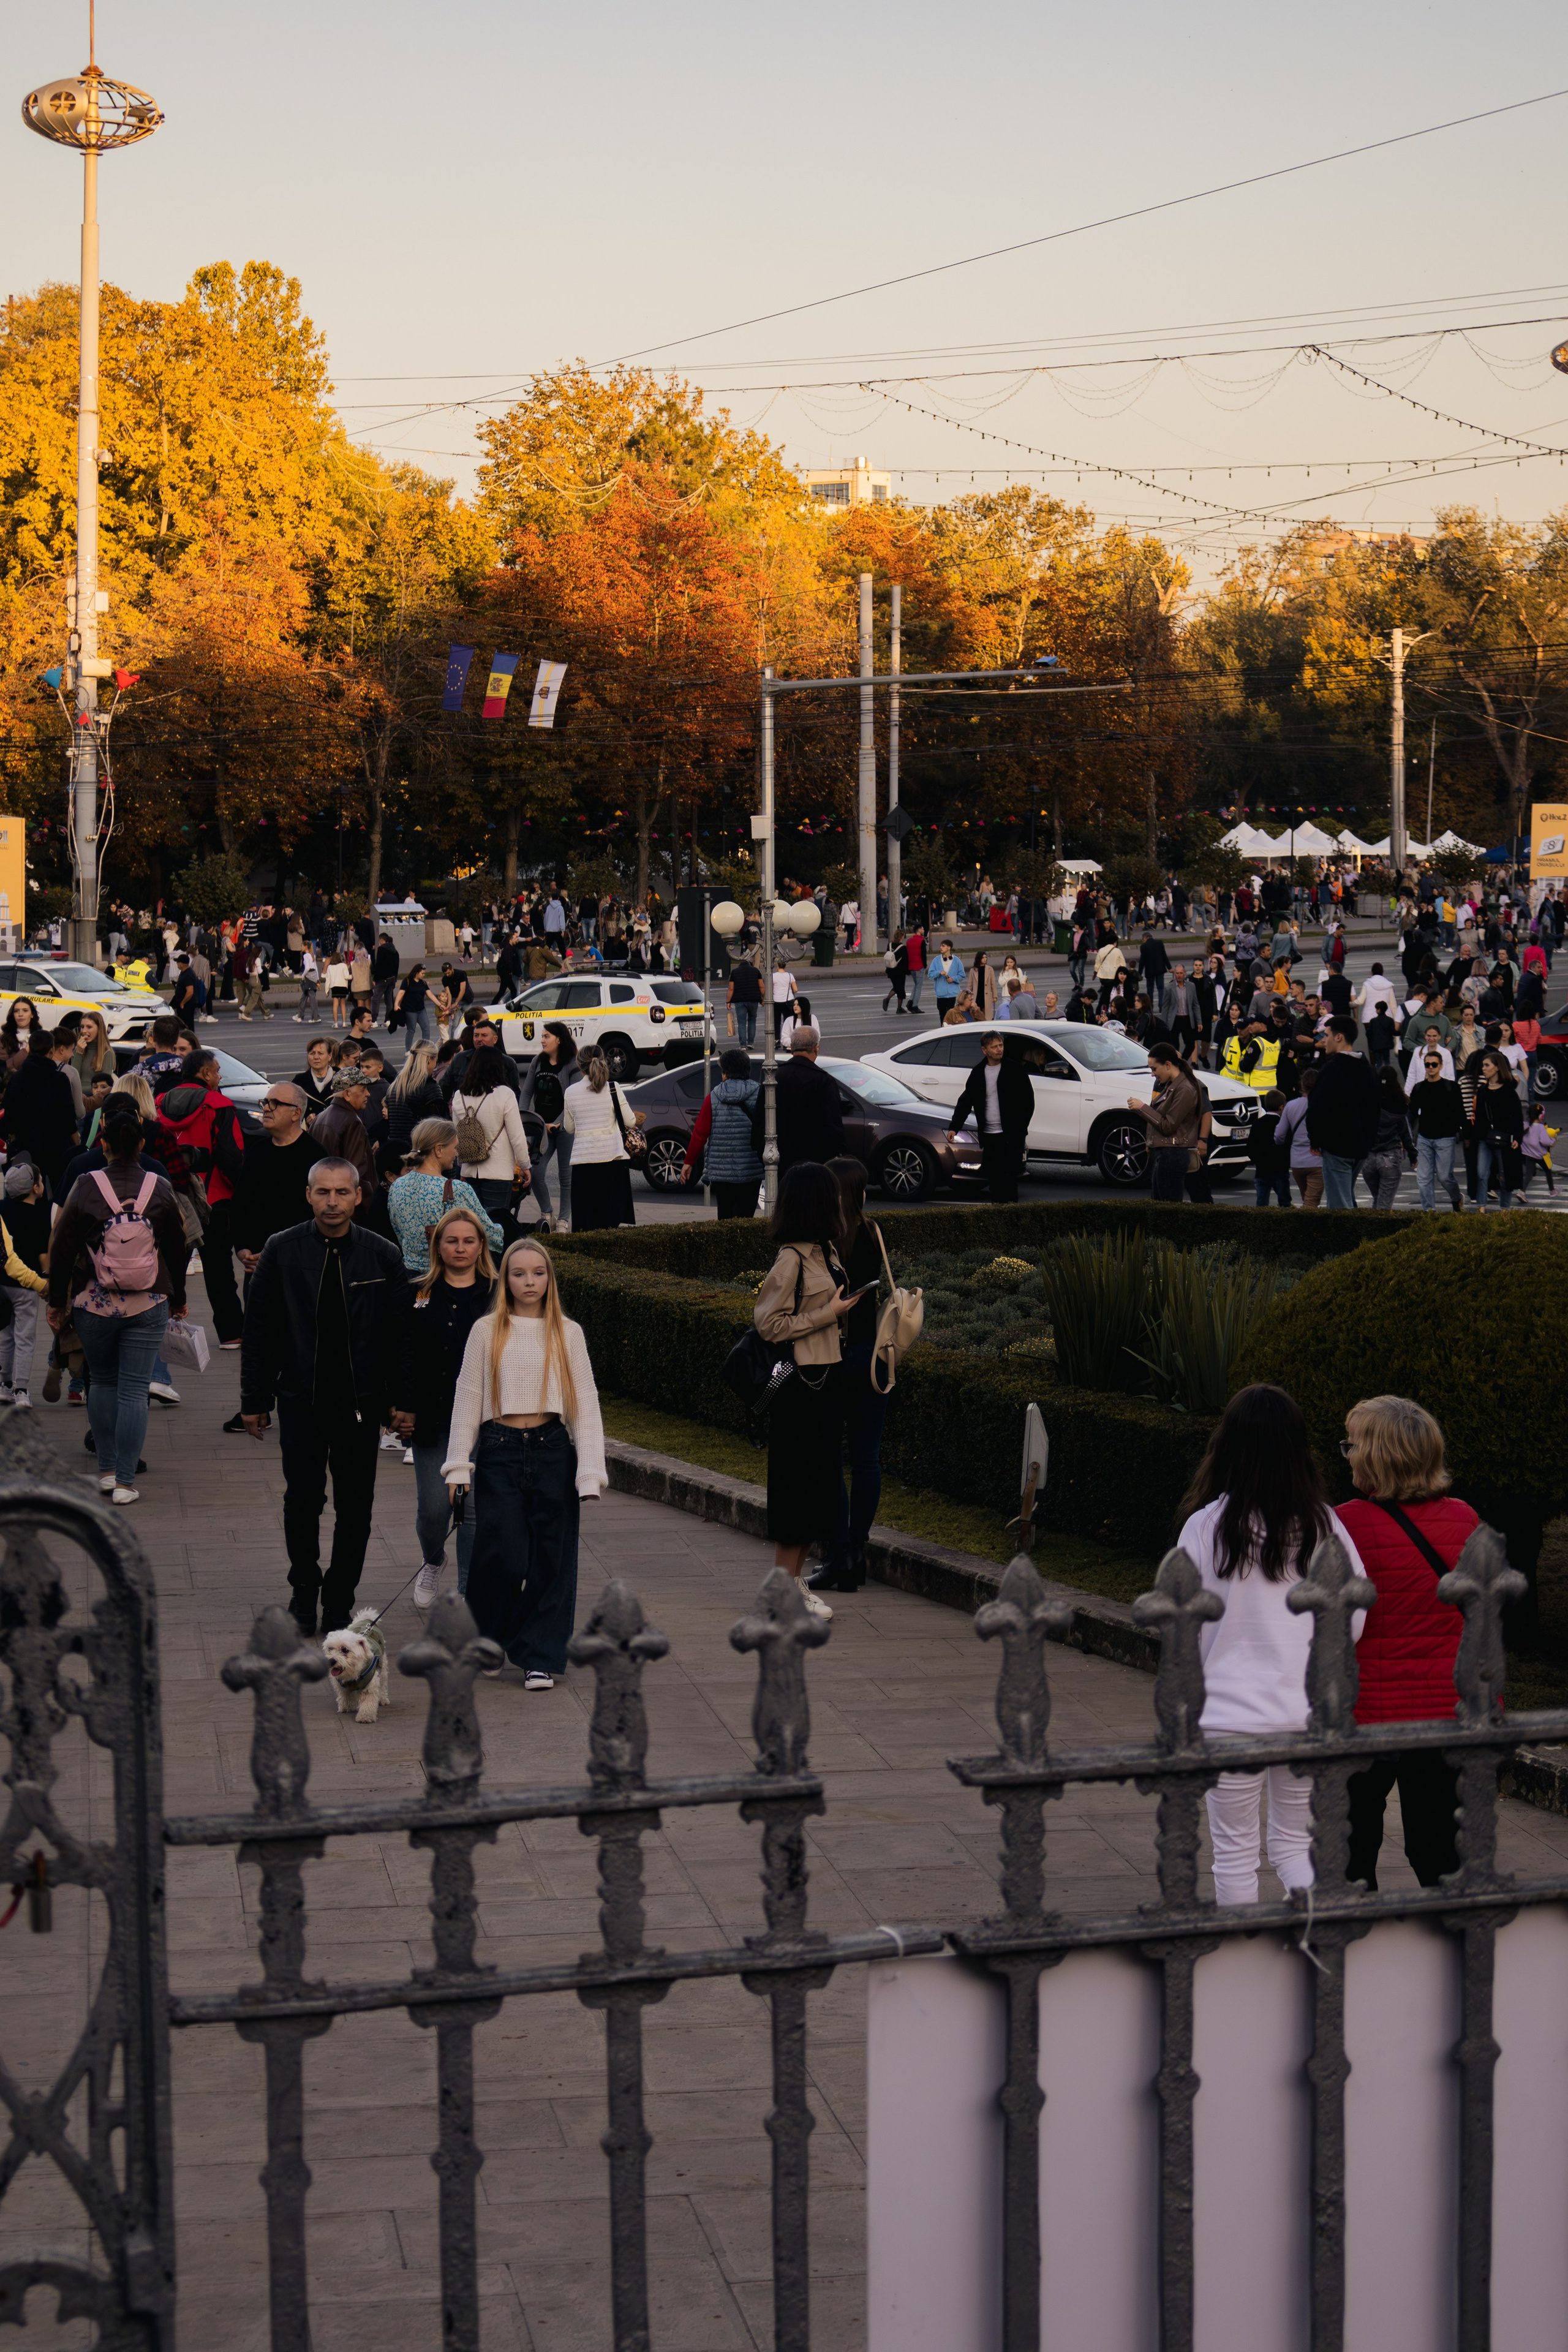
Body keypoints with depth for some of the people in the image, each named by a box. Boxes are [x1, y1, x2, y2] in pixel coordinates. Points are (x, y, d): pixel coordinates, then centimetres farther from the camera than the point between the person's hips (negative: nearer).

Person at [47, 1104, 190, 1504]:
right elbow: (178, 1250, 5)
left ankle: (107, 1471, 22)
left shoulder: (86, 1187, -8)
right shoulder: (161, 1190, -4)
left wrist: (58, 1302, 9)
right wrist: (178, 1300, 19)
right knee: (134, 1390, 2)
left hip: (94, 1306, 0)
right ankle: (125, 1483, 1)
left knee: (102, 1381, 18)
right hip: (147, 1307, 0)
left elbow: (62, 1247, -3)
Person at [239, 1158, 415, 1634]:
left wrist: (402, 1400, 2)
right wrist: (255, 1399, 1)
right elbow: (259, 1331, 3)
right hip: (301, 1398, -1)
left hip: (361, 1400, 1)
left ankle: (339, 1603, 18)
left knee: (355, 1506, 5)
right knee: (303, 1500, 1)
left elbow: (400, 1335, 6)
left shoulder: (383, 1257, 1)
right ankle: (303, 1592, 23)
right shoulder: (282, 1252, -1)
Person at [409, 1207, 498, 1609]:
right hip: (433, 1420, 1)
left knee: (476, 1509, -2)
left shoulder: (498, 1297, 3)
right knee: (433, 1507, 3)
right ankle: (432, 1561, 36)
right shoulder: (419, 1294, 5)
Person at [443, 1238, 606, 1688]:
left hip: (552, 1450, 1)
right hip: (499, 1451, -1)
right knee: (501, 1557, -6)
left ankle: (541, 1658, 10)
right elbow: (467, 1398, 6)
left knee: (550, 1559, 1)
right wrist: (459, 1464, 0)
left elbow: (585, 1404, 6)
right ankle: (482, 1643, 19)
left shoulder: (568, 1334, 7)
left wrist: (590, 1471, -2)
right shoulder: (486, 1332, 5)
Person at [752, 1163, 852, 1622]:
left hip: (828, 1377, 9)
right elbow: (769, 1324, -18)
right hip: (802, 1382, -9)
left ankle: (794, 1580, 19)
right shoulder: (792, 1258, -16)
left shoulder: (824, 1251, 11)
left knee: (819, 1478, 11)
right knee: (799, 1481, -4)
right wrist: (830, 1314, -15)